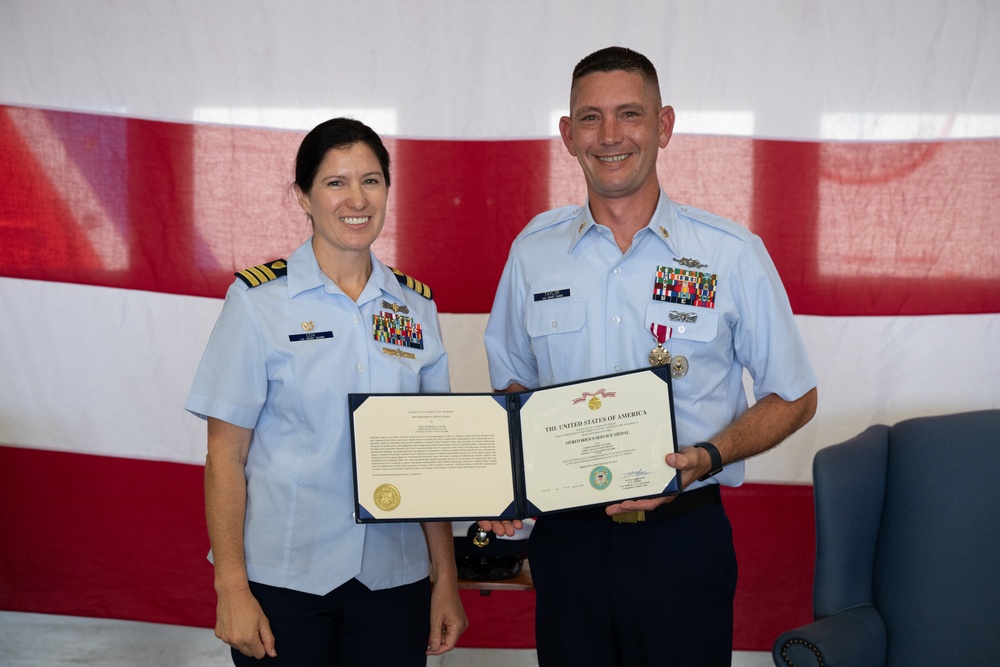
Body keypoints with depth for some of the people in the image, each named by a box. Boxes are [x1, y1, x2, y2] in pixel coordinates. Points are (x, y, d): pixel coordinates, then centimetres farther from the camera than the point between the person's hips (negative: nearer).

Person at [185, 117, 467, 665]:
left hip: (394, 579, 3)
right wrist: (231, 587, -10)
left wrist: (447, 579, 4)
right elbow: (225, 455, -5)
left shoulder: (416, 306, 5)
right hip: (283, 579, -3)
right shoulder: (259, 300, -5)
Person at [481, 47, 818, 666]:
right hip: (565, 537, 2)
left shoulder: (733, 254, -5)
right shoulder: (533, 249, 4)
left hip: (682, 538, -2)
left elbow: (795, 398, 1)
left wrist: (706, 458, -16)